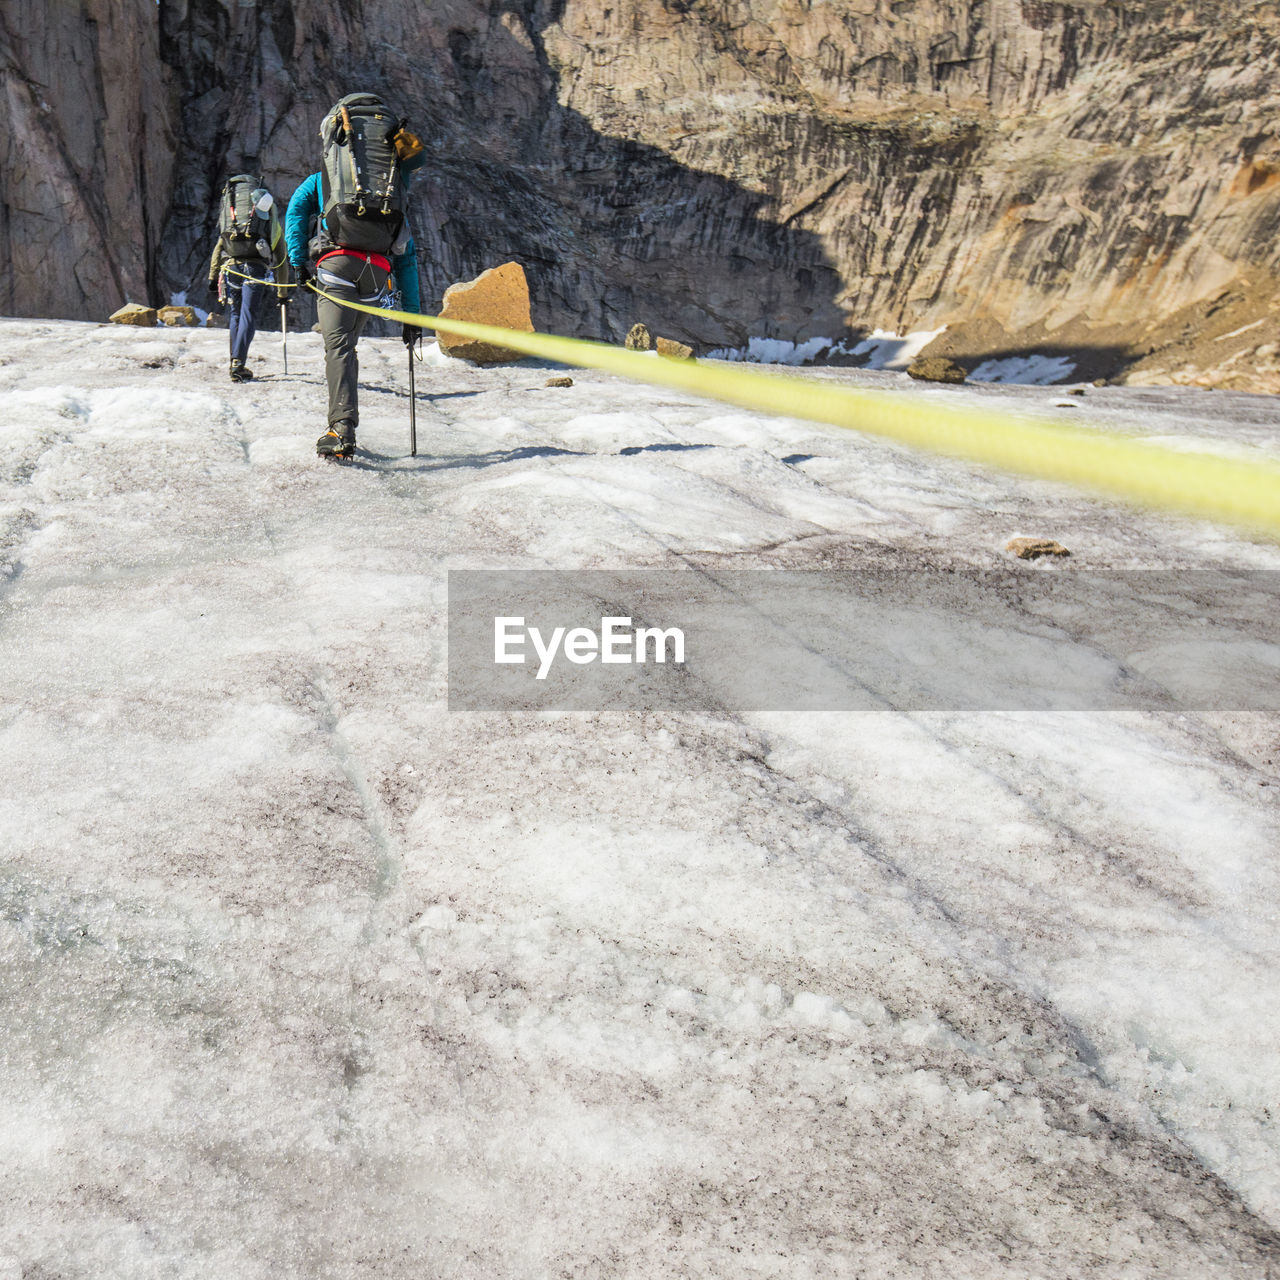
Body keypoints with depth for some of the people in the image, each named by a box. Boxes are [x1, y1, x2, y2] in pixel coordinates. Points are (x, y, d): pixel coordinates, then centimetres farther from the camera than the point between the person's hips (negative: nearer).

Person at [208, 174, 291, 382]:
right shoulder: (274, 224, 23)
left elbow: (218, 247, 20)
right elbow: (281, 261, 24)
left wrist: (212, 277, 18)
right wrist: (283, 293, 30)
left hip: (230, 266, 2)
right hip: (256, 267, -2)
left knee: (234, 316, 13)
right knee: (249, 316, -4)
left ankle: (236, 363, 12)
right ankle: (238, 362, -19)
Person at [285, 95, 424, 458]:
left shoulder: (318, 181, 28)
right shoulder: (395, 212, 32)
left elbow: (295, 212, 10)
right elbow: (407, 259, 29)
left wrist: (298, 262, 4)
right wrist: (412, 315, 28)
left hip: (336, 263, -3)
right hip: (378, 272, 3)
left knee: (338, 348, -12)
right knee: (347, 345, 18)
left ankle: (342, 431, -27)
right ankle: (343, 423, 18)